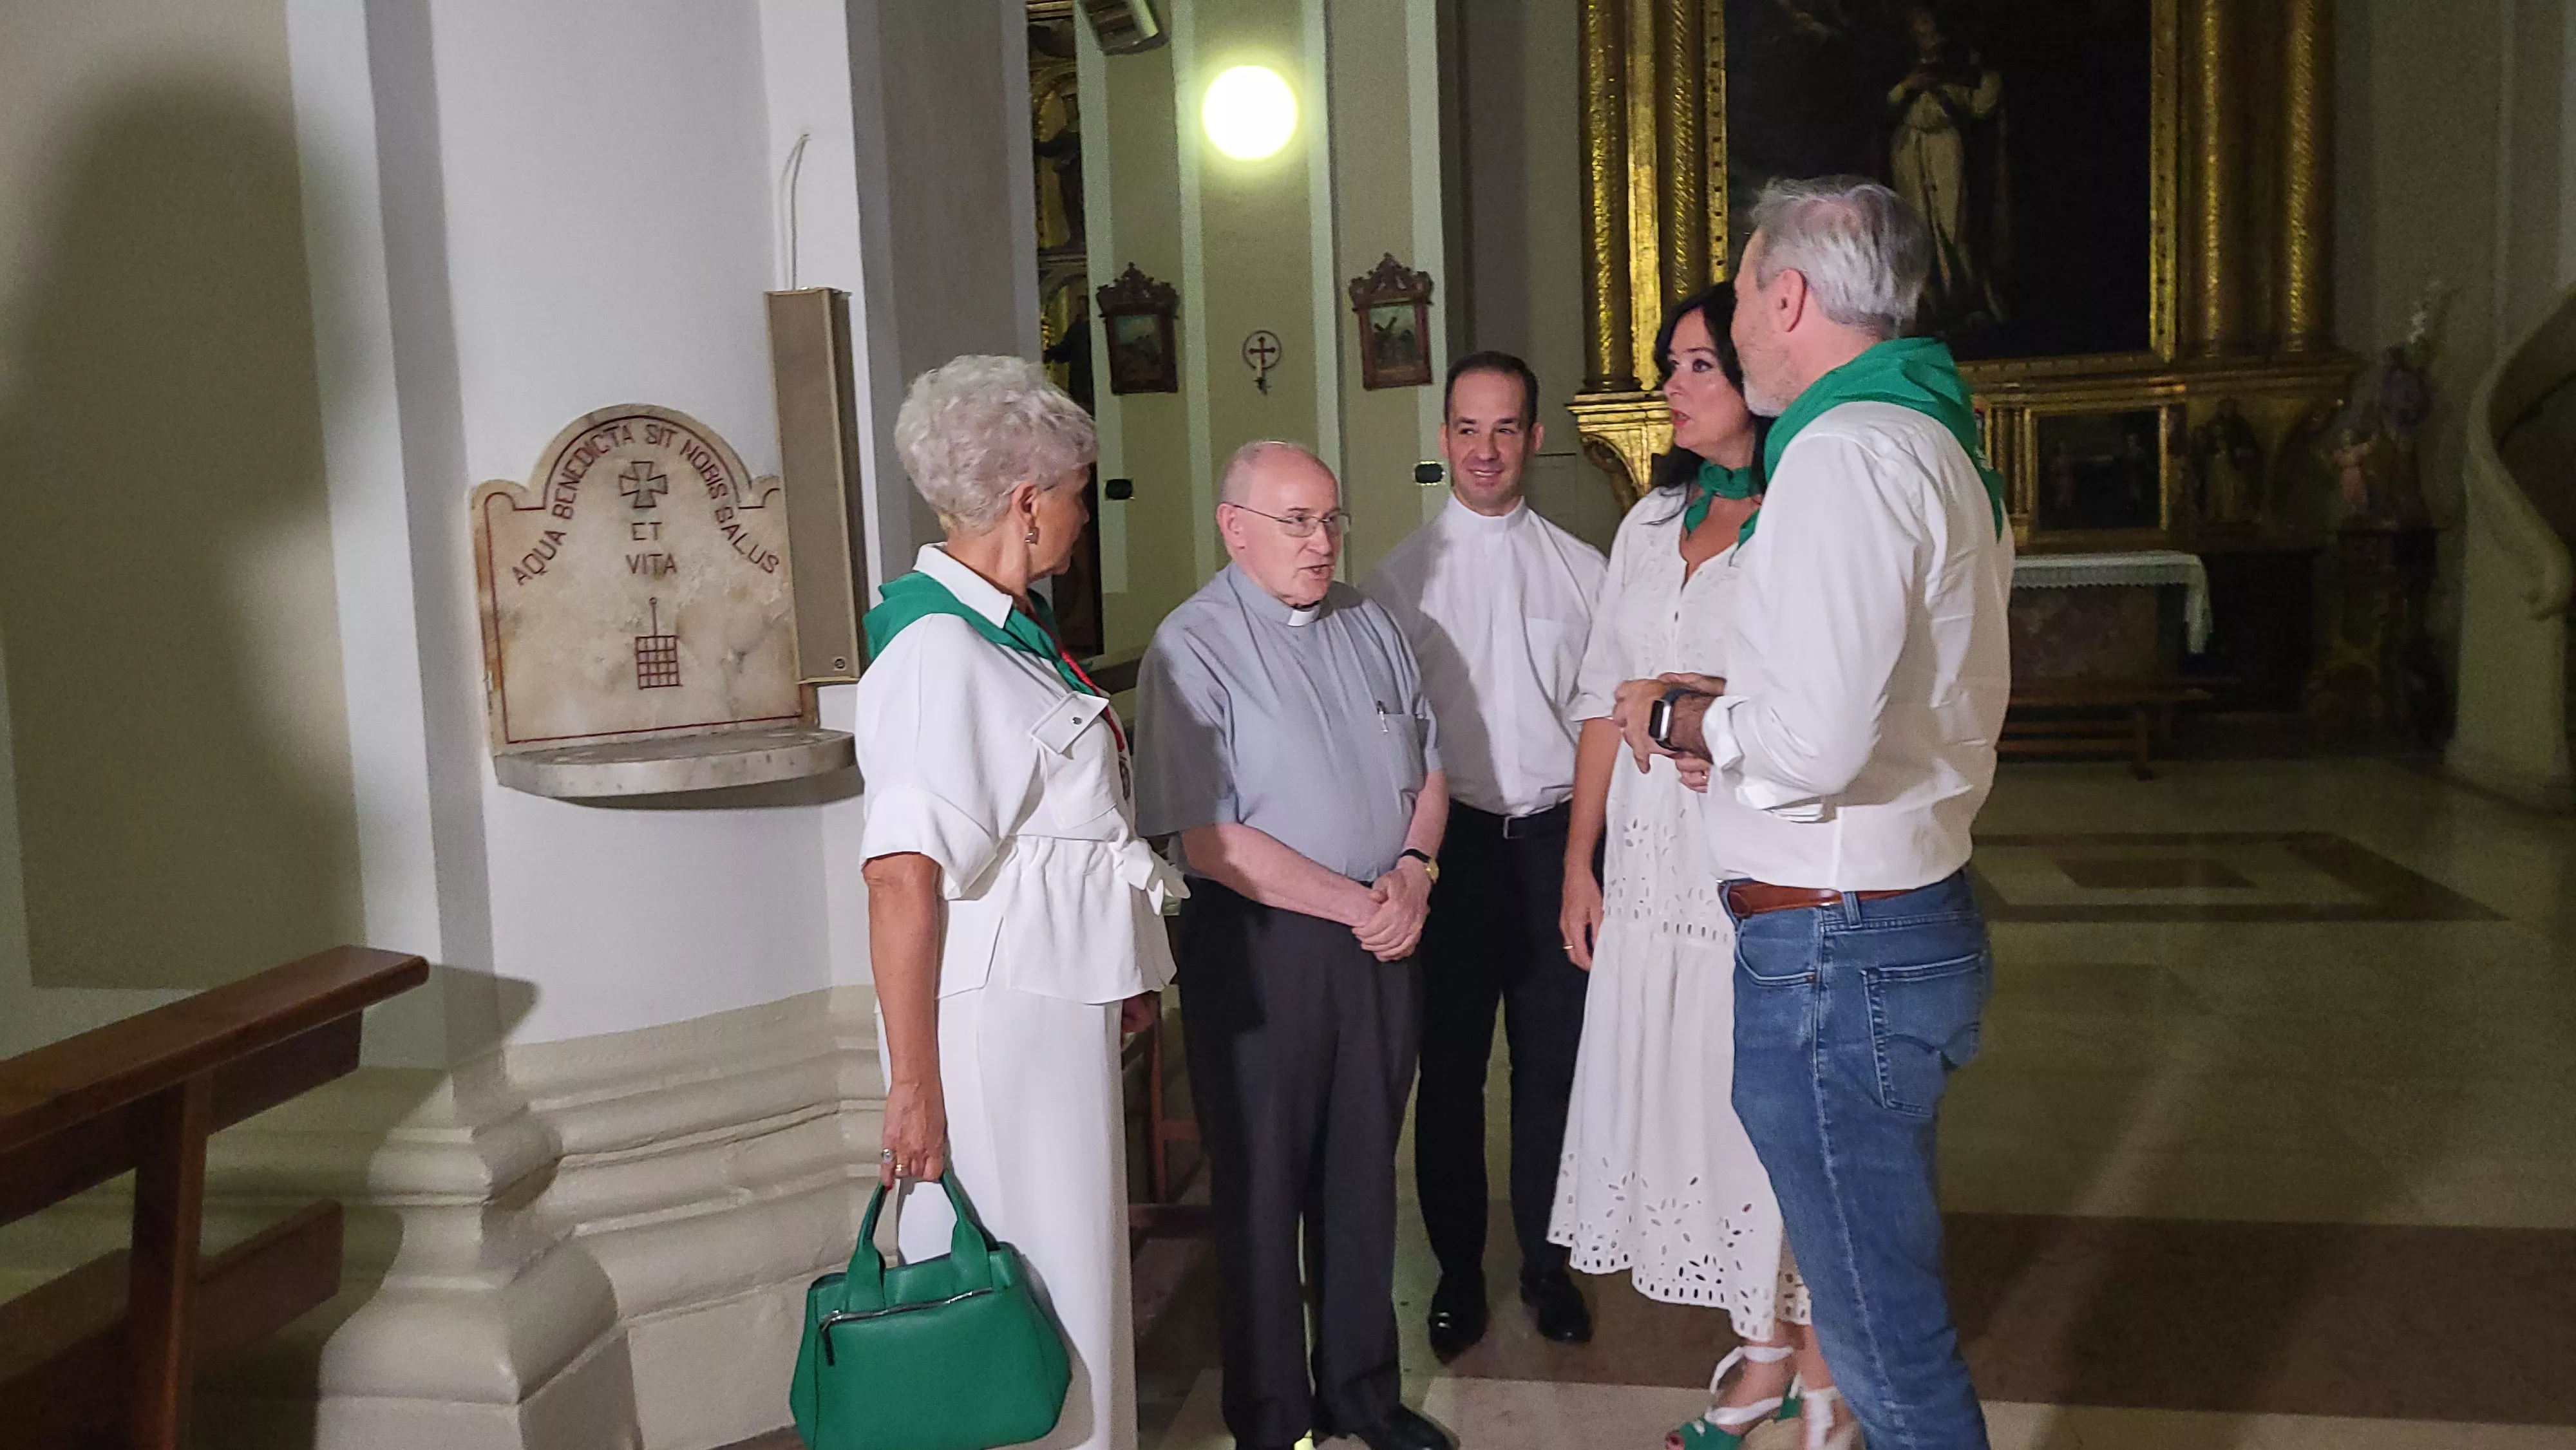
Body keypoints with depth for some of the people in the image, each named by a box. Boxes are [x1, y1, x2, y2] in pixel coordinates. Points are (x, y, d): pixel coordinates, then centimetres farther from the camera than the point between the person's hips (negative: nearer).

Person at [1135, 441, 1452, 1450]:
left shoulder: (1370, 627, 10)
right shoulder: (1194, 646, -10)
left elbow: (1427, 770, 17)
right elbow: (1210, 841, -17)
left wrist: (1414, 869, -3)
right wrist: (1357, 904, -14)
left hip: (1380, 944, 6)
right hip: (1260, 950, -6)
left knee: (1363, 1174, 16)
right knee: (1264, 1187, 6)